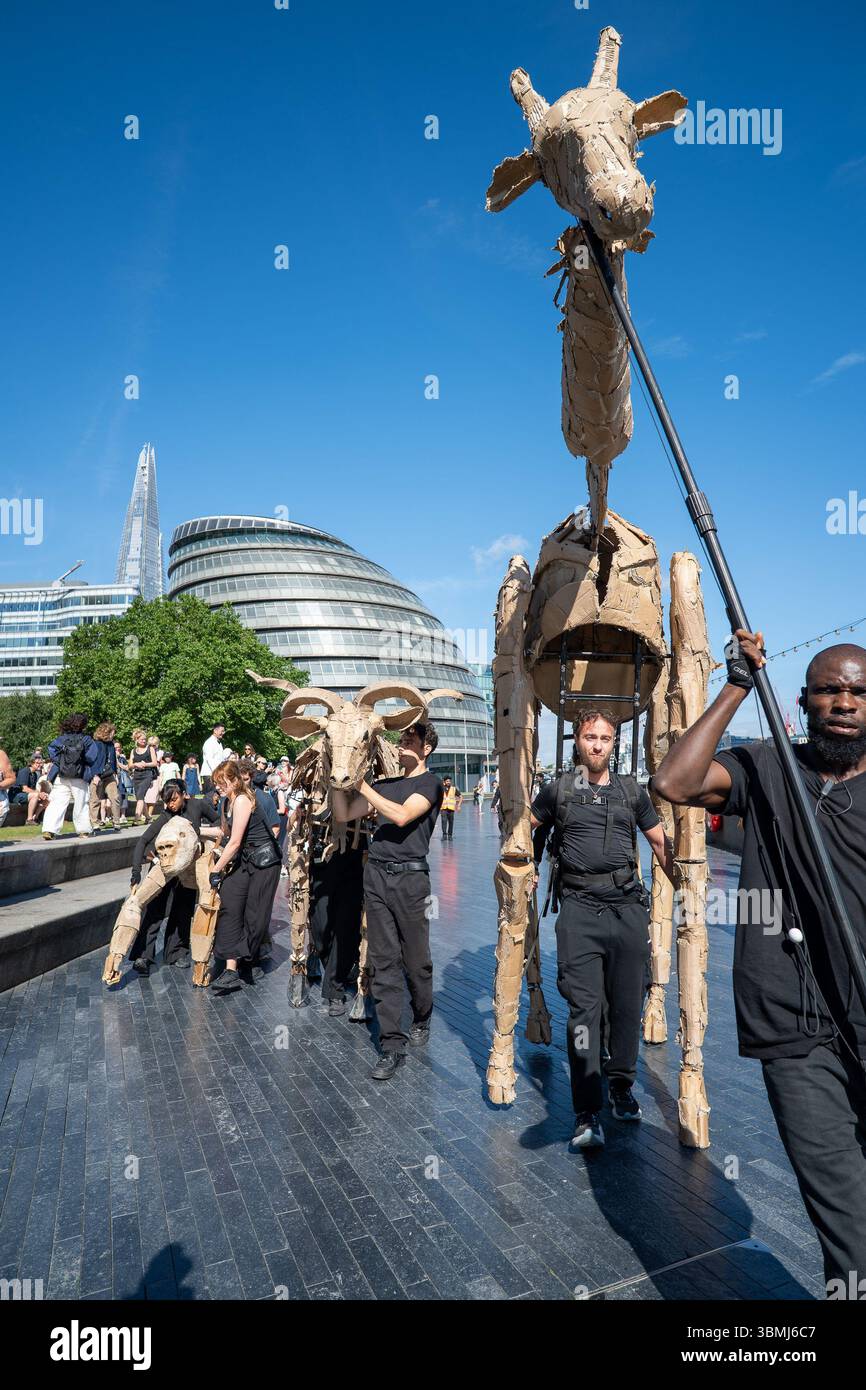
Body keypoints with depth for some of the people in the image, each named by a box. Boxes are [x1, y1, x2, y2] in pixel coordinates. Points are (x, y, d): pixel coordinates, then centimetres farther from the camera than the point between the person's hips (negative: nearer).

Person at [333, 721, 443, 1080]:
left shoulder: (430, 783, 0)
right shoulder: (385, 783, 16)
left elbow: (402, 816, -17)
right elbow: (343, 814, 12)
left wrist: (360, 784, -17)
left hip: (410, 877, -4)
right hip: (376, 875, 5)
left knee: (415, 959, 7)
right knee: (383, 962, 2)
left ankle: (421, 1020, 33)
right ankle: (392, 1044, 7)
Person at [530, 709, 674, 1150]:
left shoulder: (632, 792, 11)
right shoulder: (557, 791, 6)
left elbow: (660, 841, 18)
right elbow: (526, 829, 19)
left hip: (628, 906, 2)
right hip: (579, 908, -2)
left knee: (627, 1005, 9)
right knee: (584, 1007, -6)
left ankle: (622, 1087, 30)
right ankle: (587, 1114, -1)